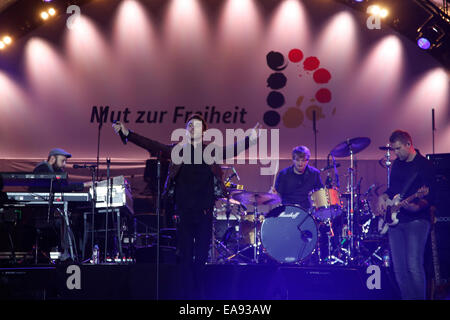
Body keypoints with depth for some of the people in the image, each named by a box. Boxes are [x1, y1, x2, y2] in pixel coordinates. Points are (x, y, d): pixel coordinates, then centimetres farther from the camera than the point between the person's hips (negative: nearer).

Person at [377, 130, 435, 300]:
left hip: (416, 220, -7)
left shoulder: (424, 165, -6)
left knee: (414, 266, -15)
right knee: (399, 268, 5)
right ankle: (407, 297, 13)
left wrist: (416, 207, -28)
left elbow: (429, 196, -11)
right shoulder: (397, 164, 16)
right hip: (395, 220, 7)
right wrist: (383, 197, 8)